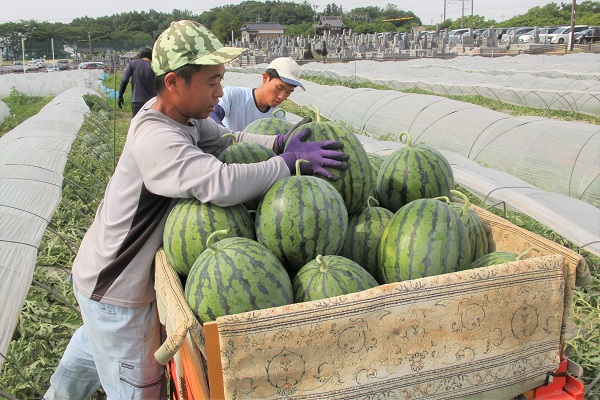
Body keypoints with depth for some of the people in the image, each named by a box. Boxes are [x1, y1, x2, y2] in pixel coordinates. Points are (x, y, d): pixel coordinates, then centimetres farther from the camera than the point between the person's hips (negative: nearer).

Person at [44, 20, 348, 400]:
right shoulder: (156, 140, -34)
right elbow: (221, 183, -47)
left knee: (96, 344, 36)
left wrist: (279, 142, -16)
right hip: (114, 292, -10)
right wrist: (289, 162, -34)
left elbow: (226, 139, 1)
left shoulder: (180, 113, -5)